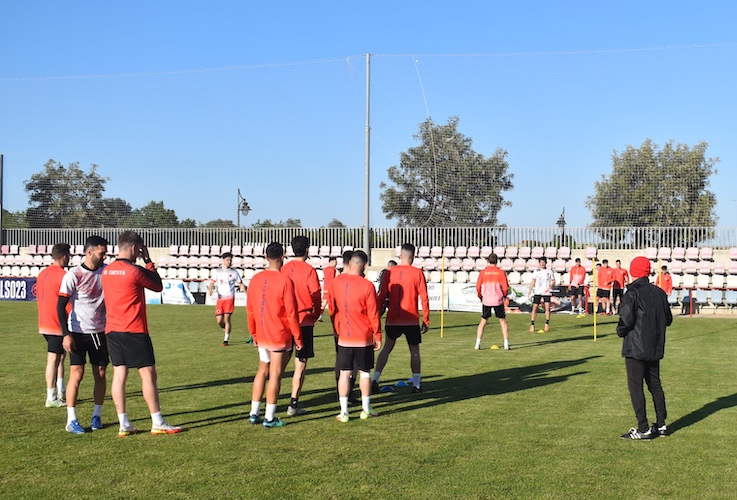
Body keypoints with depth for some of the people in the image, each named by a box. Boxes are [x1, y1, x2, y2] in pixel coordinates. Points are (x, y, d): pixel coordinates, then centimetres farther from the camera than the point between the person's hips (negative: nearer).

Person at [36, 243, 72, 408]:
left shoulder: (42, 274, 12)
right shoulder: (62, 275, -15)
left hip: (45, 324, 9)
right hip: (57, 324, -9)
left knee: (61, 355, 18)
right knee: (54, 359, -5)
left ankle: (61, 392, 23)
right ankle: (51, 398, 0)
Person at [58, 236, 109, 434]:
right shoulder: (73, 275, -11)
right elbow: (61, 306, -10)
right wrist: (66, 334, -15)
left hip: (99, 332, 5)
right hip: (78, 332, -5)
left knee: (100, 374, 6)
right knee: (77, 374, -6)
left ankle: (97, 415, 19)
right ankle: (71, 420, 1)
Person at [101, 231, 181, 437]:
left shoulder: (106, 271, 8)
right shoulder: (134, 271, -13)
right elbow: (158, 286, -2)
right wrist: (148, 261, 6)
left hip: (112, 329, 7)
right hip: (134, 331, -7)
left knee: (119, 374, 6)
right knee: (148, 373, 0)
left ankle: (124, 424, 7)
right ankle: (158, 423, 4)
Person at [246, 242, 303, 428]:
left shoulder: (255, 279, 2)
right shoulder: (285, 281, -15)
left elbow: (250, 310, 8)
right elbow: (291, 313, -14)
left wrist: (254, 334, 19)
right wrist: (297, 337, -6)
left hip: (262, 336, 6)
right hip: (280, 336, -6)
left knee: (262, 371, 18)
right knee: (275, 374, 1)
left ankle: (254, 414, 21)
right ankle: (269, 418, 5)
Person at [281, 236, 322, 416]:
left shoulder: (284, 268, 4)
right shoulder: (309, 270, -9)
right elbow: (316, 295, -9)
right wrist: (316, 314, 8)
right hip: (304, 321, -5)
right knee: (300, 364, 0)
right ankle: (293, 404, -1)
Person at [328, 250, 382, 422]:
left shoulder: (336, 283, -2)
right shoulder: (367, 285, -13)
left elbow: (332, 309, 9)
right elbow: (373, 314, -9)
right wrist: (378, 337, 1)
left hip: (344, 337, 2)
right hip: (364, 337, -2)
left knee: (344, 373, 6)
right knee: (365, 373, 9)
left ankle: (343, 412, 5)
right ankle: (366, 410, 18)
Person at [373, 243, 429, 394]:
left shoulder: (390, 272, 0)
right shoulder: (418, 273, -6)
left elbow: (382, 296, 1)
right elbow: (424, 298, -6)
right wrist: (426, 320, 1)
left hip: (392, 319, 2)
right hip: (411, 320, -2)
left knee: (386, 348, 12)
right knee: (414, 351, 10)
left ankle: (375, 380, 2)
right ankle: (416, 385, 10)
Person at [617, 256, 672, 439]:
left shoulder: (633, 293, -13)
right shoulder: (659, 292, 7)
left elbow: (626, 319, -21)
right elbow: (668, 319, 12)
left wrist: (620, 331, -2)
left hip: (635, 347, -7)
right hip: (655, 347, 7)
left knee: (635, 386, -3)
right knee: (655, 385, 16)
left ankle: (643, 429, -5)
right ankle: (661, 425, 22)